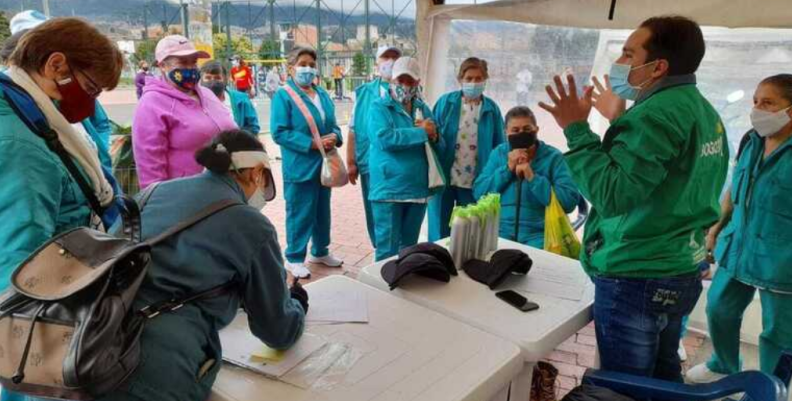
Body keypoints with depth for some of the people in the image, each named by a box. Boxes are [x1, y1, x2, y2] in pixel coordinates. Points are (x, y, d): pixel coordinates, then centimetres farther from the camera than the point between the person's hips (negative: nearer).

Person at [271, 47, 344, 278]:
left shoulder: (323, 95, 12)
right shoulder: (283, 96, -9)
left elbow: (332, 126, 17)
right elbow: (279, 132, -17)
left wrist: (334, 137, -8)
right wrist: (313, 144, -21)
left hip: (324, 165, 7)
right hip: (299, 167, -7)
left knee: (322, 211, 17)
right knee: (300, 214, 1)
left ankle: (320, 252, 33)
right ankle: (294, 258, 16)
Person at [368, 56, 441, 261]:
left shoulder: (423, 109, 13)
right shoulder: (379, 107, -4)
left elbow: (440, 148, 15)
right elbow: (384, 139, -23)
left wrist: (434, 136, -9)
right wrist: (421, 132, -15)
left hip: (418, 189, 6)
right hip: (389, 189, -6)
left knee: (409, 247, 17)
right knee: (388, 249, -1)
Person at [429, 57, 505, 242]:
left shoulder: (492, 109, 2)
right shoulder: (446, 102, -1)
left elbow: (499, 147, 7)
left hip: (475, 183, 1)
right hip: (444, 178, -1)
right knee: (439, 234, 8)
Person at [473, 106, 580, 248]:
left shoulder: (553, 156, -1)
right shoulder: (498, 153, 9)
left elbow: (569, 202, -12)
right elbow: (479, 193, 0)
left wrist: (533, 178, -18)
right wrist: (507, 168, -10)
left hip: (538, 234, -2)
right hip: (499, 231, 2)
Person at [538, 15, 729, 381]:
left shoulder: (657, 114, -21)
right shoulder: (704, 111, 9)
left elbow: (612, 197, -27)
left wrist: (577, 130, -22)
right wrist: (620, 123, 16)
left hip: (635, 279, -9)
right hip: (680, 271, 10)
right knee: (662, 378, 23)